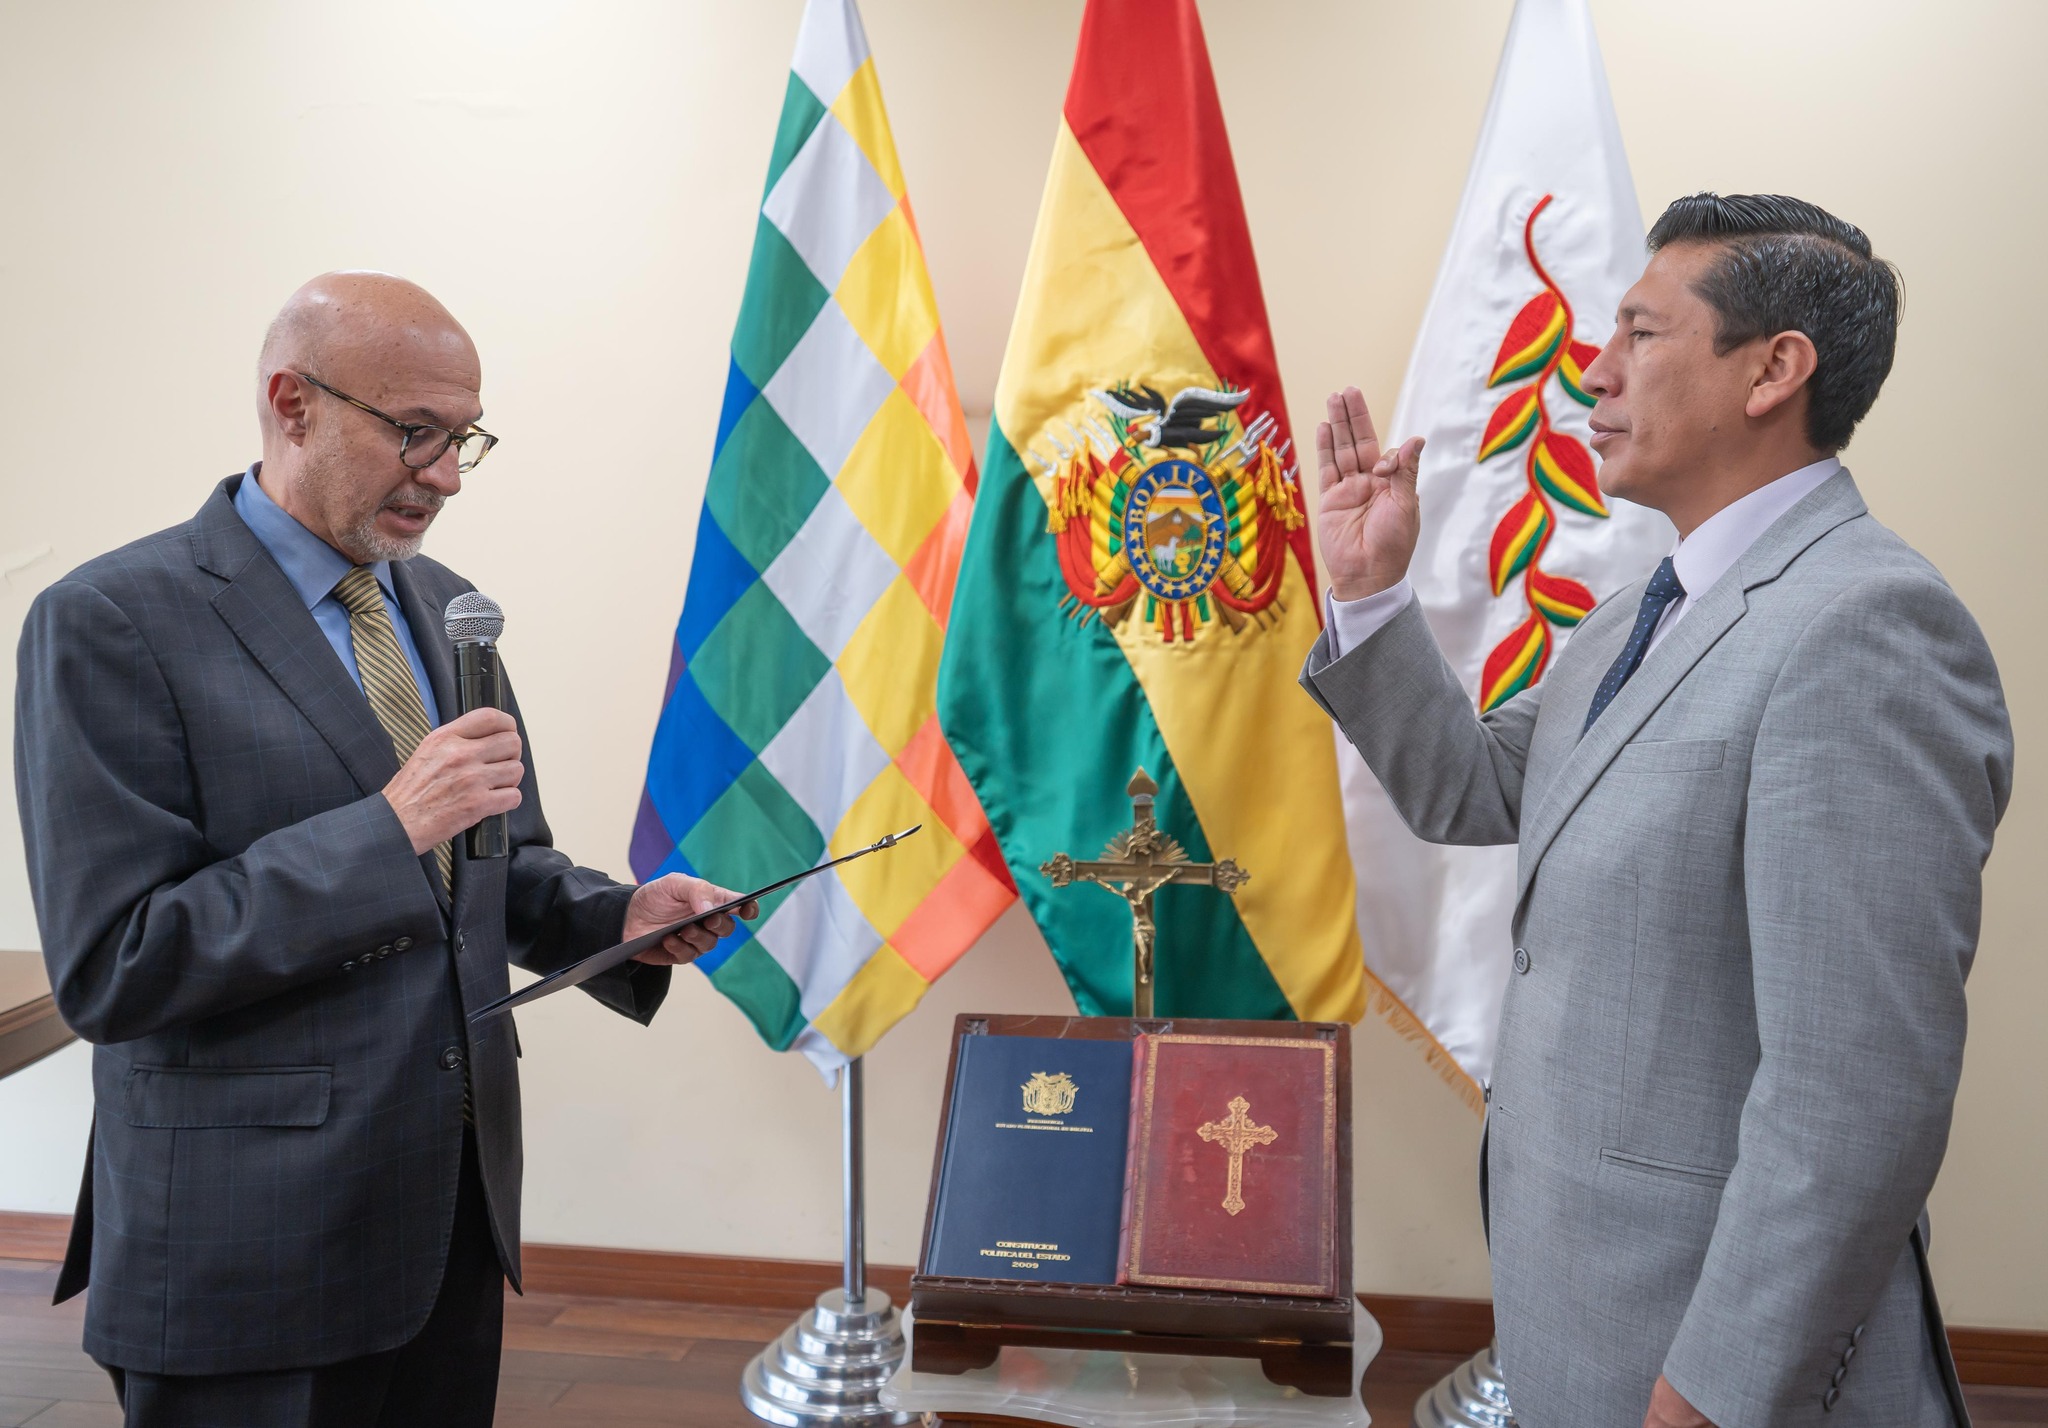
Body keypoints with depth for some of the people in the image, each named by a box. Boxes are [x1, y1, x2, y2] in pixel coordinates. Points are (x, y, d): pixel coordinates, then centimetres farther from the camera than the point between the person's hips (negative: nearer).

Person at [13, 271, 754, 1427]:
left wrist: (618, 918, -4)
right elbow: (110, 966, -18)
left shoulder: (446, 606, 8)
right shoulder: (114, 623, -13)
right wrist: (388, 829, -25)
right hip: (252, 1246, -6)